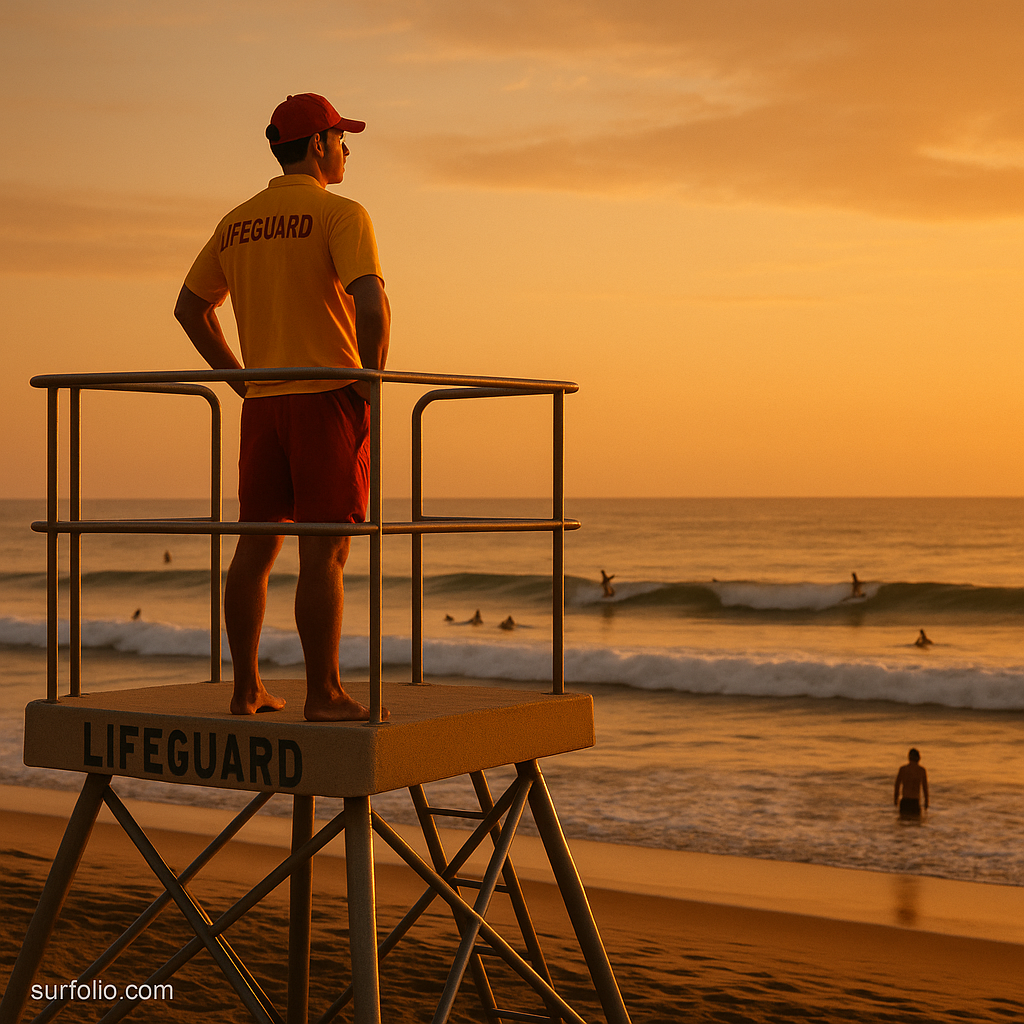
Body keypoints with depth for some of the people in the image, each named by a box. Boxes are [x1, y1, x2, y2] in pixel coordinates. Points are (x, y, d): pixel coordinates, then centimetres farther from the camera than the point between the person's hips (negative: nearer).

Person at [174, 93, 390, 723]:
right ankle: (324, 695, -3)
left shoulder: (238, 223, 14)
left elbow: (190, 307, 20)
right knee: (324, 552, -5)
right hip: (329, 396, -7)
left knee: (256, 546, 10)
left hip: (263, 404, 7)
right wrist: (371, 380, -10)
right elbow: (372, 304, -22)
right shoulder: (342, 215, -7)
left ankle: (246, 689, 14)